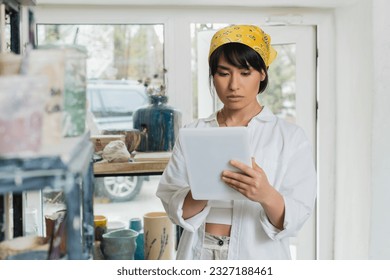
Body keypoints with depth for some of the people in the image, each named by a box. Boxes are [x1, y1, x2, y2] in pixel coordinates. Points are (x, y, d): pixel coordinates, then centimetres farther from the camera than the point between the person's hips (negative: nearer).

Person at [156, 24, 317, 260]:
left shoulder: (291, 137, -3)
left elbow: (294, 218, -9)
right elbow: (175, 208, -3)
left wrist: (266, 195, -28)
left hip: (258, 257, -1)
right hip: (198, 254, 2)